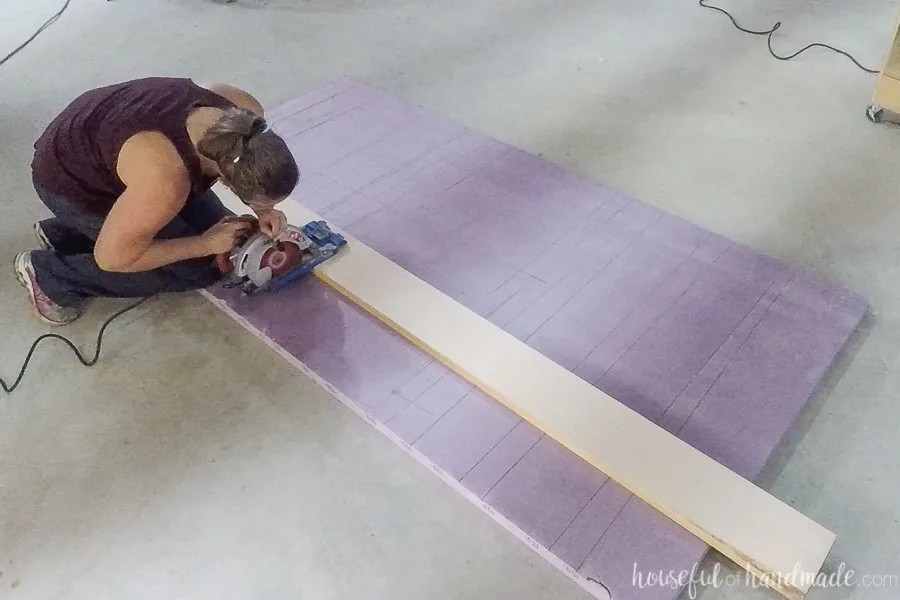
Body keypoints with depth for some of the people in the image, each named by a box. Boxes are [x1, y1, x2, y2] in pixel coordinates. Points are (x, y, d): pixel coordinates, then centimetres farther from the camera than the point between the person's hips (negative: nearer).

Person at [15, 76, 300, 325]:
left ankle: (65, 232, 20)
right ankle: (49, 274, 6)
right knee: (197, 268, -8)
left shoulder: (246, 111, -24)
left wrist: (263, 209, -14)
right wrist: (204, 244, -21)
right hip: (69, 180, -7)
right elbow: (111, 257, -26)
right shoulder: (166, 182, -42)